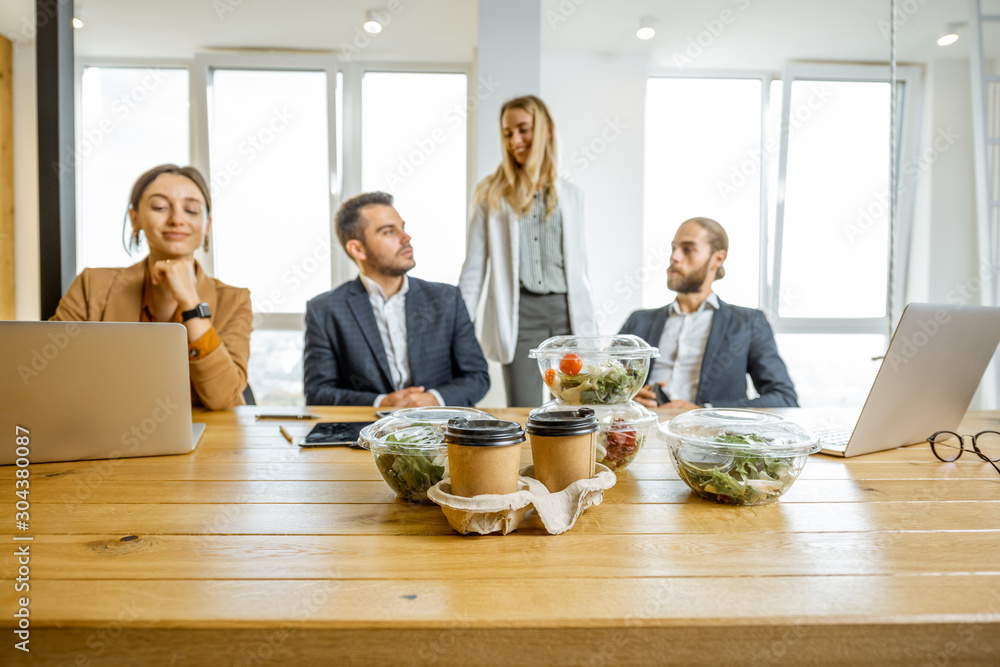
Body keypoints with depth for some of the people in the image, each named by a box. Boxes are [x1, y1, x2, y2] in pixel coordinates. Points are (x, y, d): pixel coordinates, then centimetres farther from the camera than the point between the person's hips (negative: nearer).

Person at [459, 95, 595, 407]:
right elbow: (473, 270, 4)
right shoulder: (491, 193, 5)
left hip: (567, 311, 2)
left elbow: (579, 266, 14)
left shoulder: (570, 194, 12)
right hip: (519, 314, -2)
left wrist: (589, 327, 10)